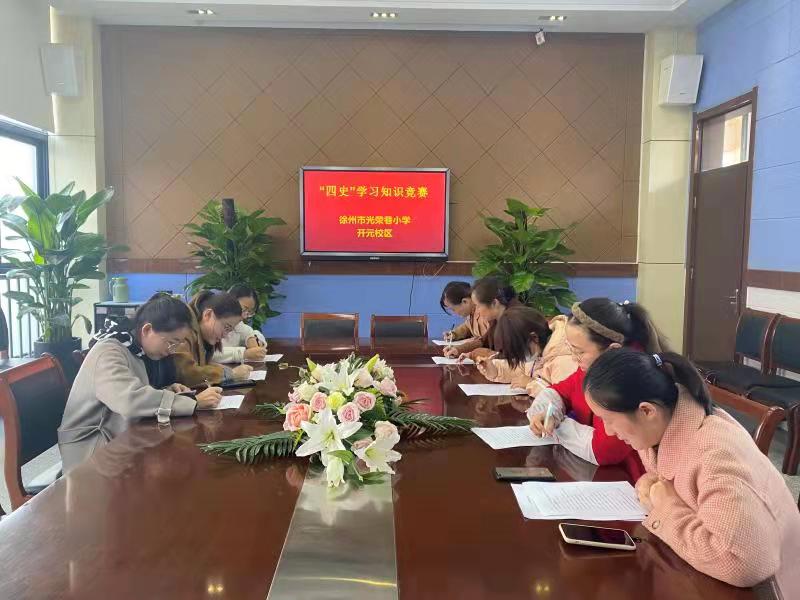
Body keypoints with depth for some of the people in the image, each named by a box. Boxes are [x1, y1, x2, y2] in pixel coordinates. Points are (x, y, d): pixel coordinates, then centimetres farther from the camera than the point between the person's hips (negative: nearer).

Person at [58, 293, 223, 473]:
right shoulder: (108, 352, -20)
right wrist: (194, 402, -32)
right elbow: (130, 400, -36)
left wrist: (167, 391, -5)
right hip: (91, 448, -8)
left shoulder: (137, 348, 6)